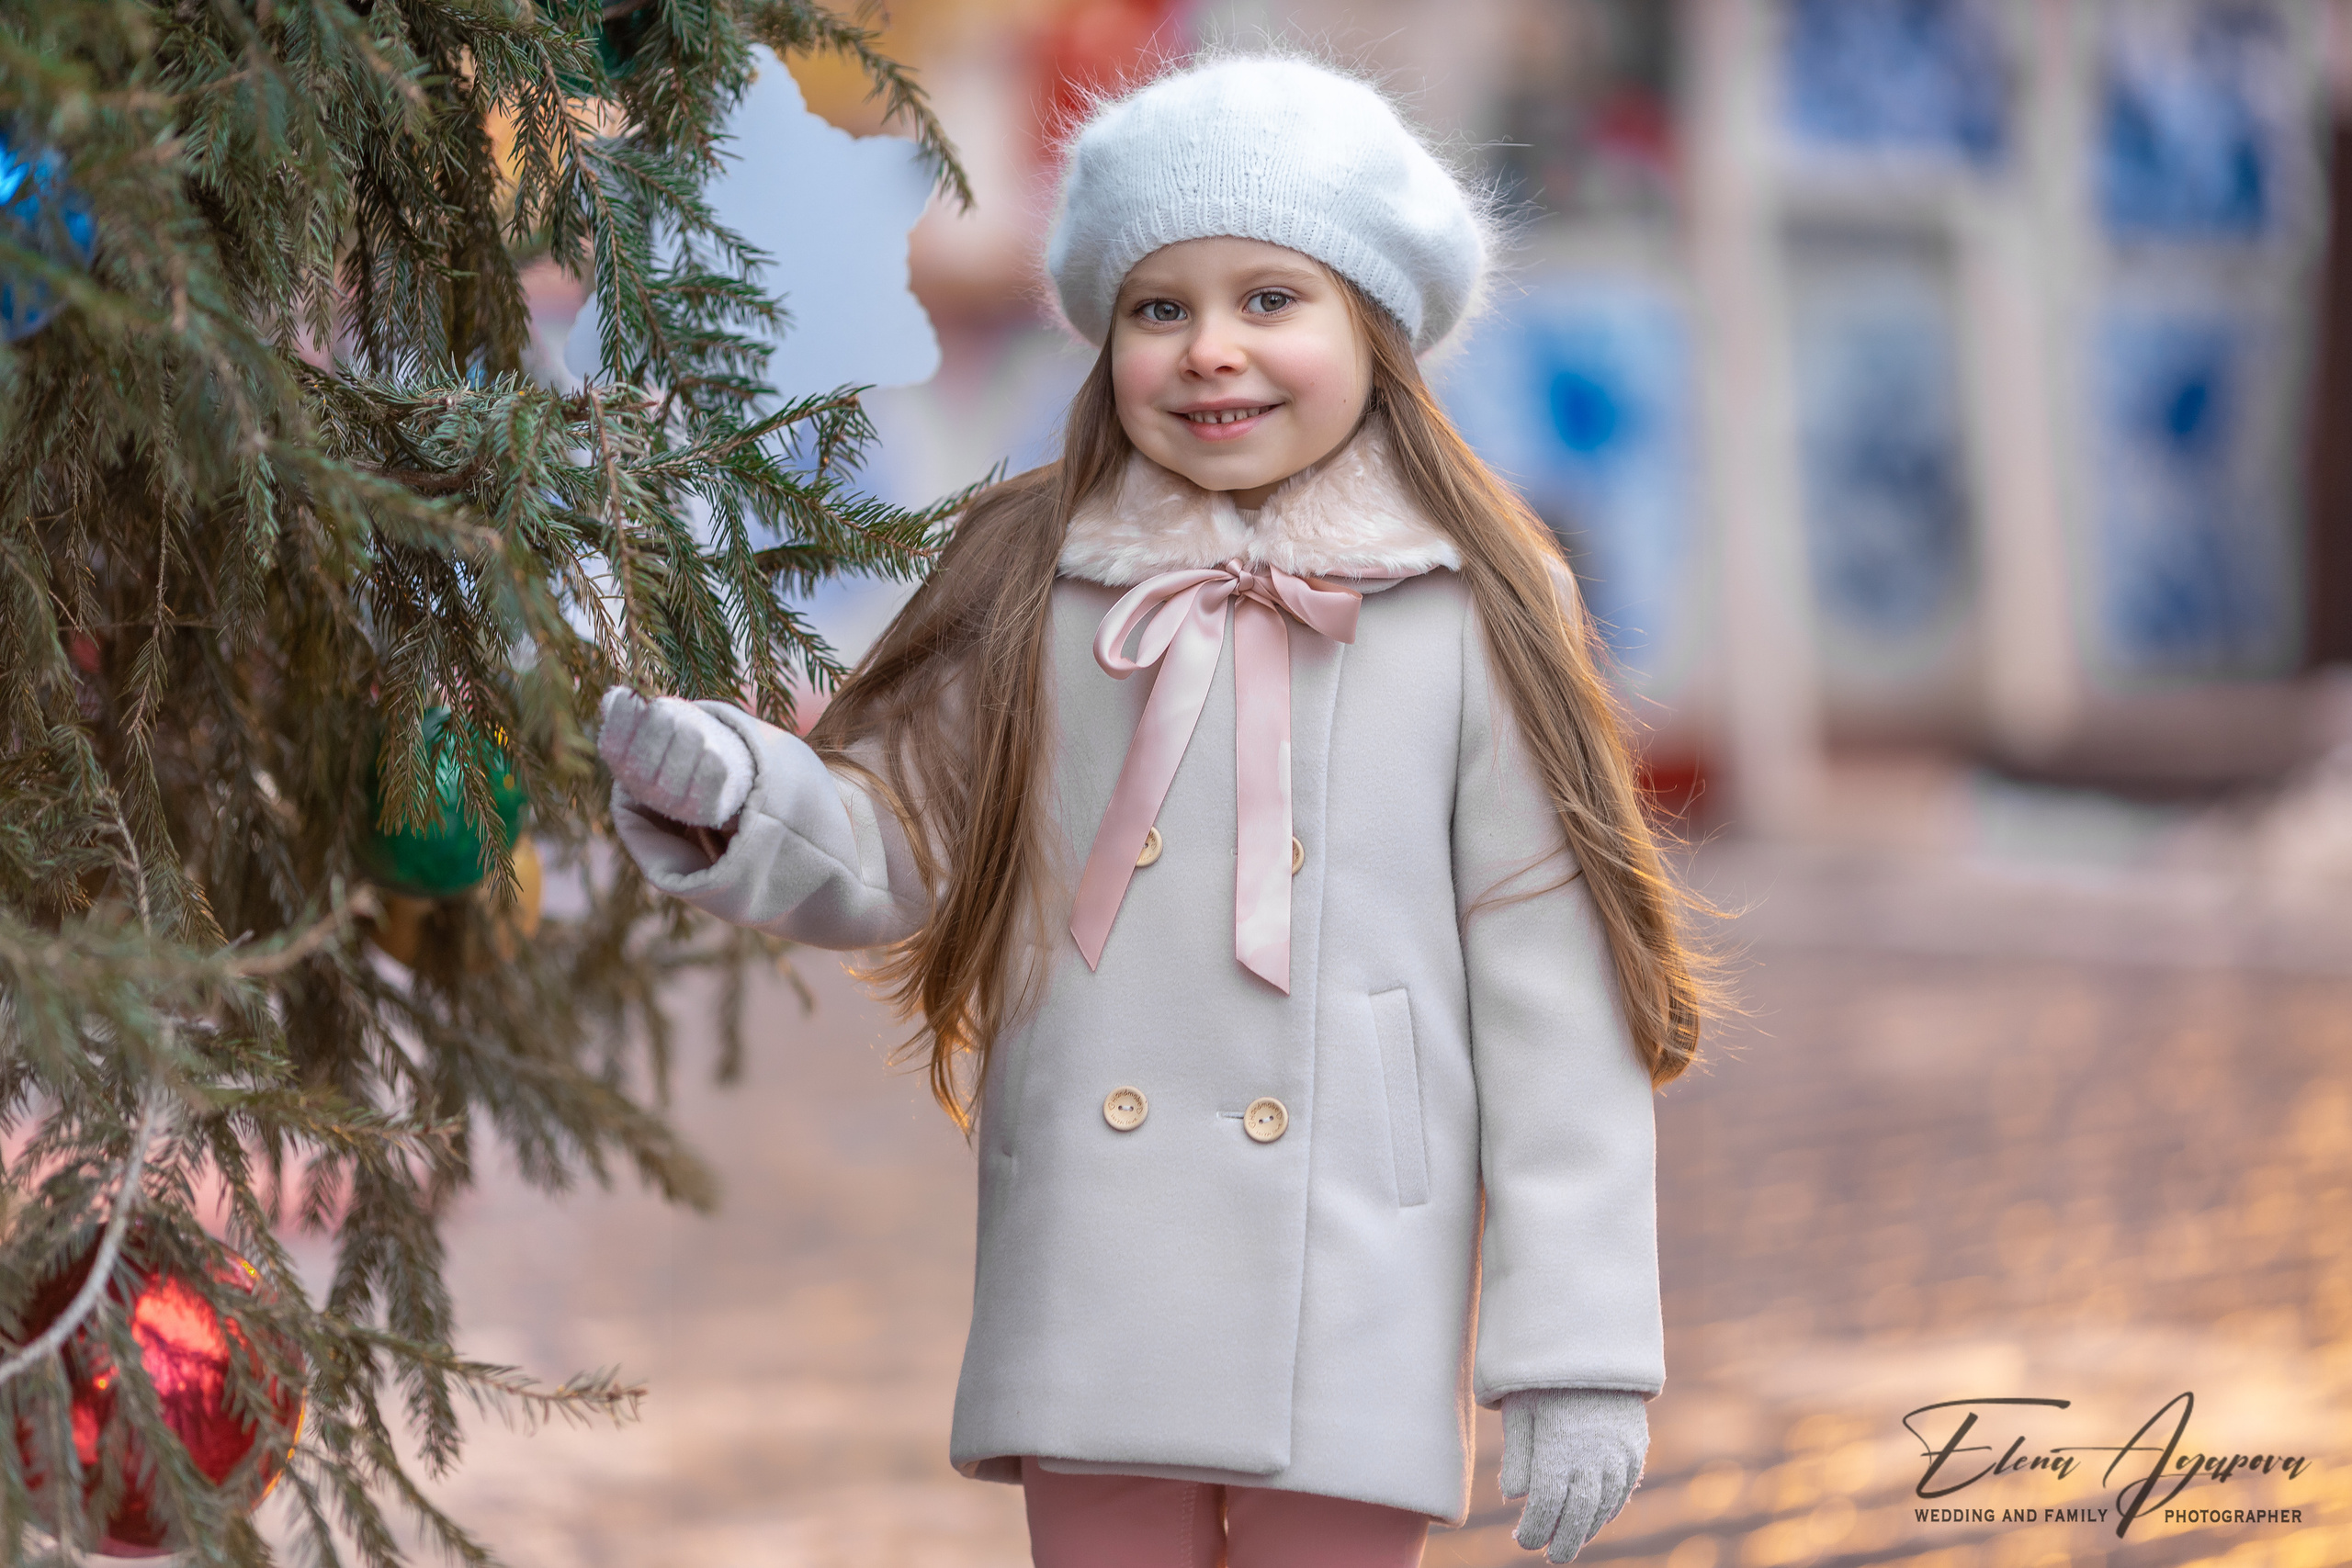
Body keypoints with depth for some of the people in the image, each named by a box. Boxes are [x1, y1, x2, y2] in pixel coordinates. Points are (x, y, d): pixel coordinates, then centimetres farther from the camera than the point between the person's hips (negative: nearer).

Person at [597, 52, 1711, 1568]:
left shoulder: (1468, 616, -3)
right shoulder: (1035, 588, 4)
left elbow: (1555, 999, -3)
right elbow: (893, 845, 9)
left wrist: (1581, 1356, -5)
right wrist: (733, 797, -14)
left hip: (1351, 1316, -2)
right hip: (1091, 1304, 2)